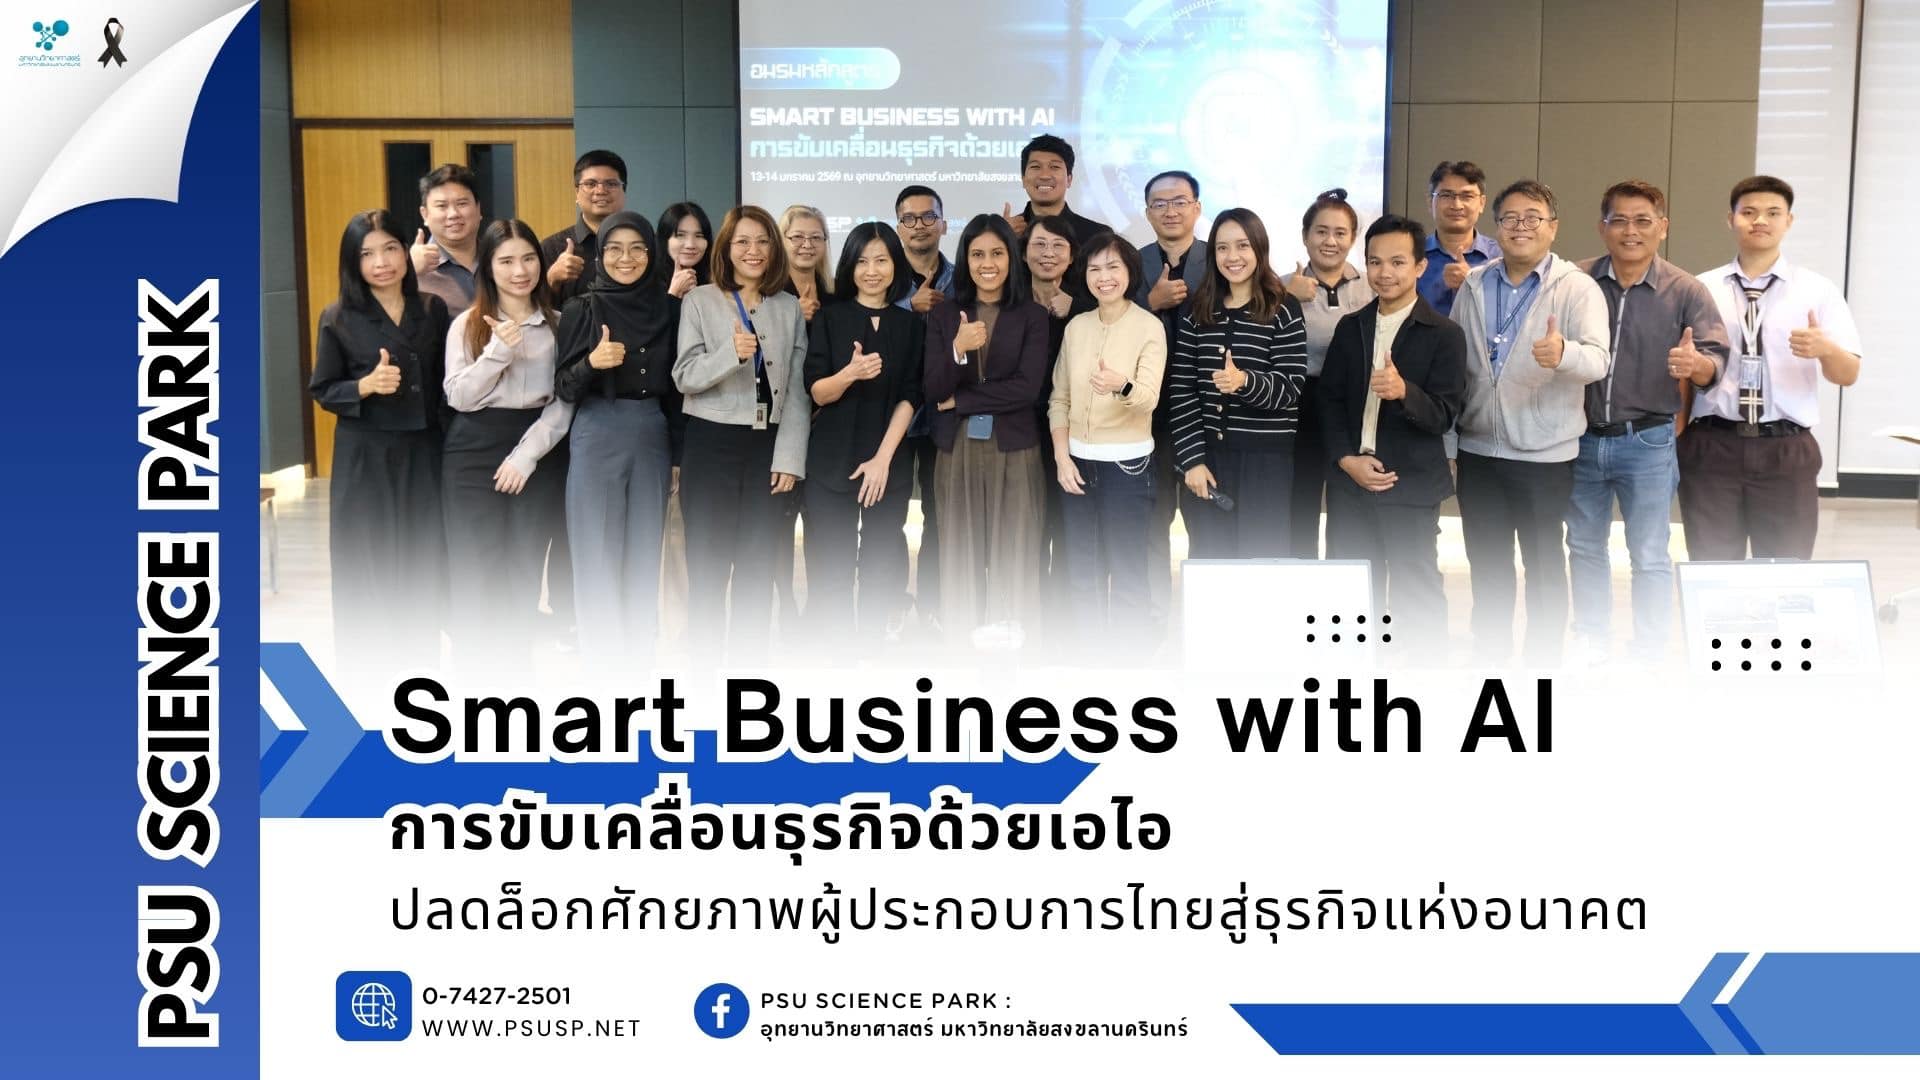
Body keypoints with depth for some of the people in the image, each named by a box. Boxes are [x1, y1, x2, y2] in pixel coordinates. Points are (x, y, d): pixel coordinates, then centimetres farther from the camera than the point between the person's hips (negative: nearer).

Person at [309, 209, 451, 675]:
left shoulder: (434, 309, 3)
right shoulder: (338, 318, -4)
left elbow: (447, 379, 9)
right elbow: (322, 390, -1)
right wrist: (367, 384, -19)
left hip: (422, 451, 2)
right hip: (364, 455, -2)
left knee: (423, 556, 6)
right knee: (368, 558, 1)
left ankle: (420, 655, 20)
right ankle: (370, 662, 13)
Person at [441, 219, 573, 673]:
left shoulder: (558, 325, 5)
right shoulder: (467, 325, 3)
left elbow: (565, 400, 0)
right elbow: (458, 396, -4)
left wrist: (526, 454, -10)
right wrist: (499, 350, -16)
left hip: (538, 453, 1)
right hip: (475, 452, -1)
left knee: (525, 566, 6)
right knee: (476, 566, -2)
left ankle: (514, 665, 19)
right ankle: (474, 667, 10)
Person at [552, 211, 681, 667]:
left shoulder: (669, 308, 4)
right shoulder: (582, 309, -3)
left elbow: (675, 386, 9)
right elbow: (563, 388, -5)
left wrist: (679, 452, 9)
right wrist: (592, 363, -24)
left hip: (654, 437, 3)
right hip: (597, 438, -3)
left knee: (645, 553, 8)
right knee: (598, 553, 0)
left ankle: (640, 661, 19)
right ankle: (603, 664, 10)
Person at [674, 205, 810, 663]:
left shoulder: (790, 307, 7)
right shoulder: (699, 301, 0)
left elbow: (797, 389, 5)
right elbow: (684, 377, -7)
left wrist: (790, 456, -3)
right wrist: (732, 354, -24)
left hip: (767, 445, 2)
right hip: (711, 443, -2)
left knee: (757, 566, 8)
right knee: (707, 565, 3)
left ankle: (749, 666, 17)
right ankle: (705, 660, 14)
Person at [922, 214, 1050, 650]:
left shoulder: (1032, 315, 0)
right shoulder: (942, 314, 5)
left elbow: (1027, 388, -11)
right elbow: (933, 391, -3)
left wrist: (960, 401, -7)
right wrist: (958, 349, -21)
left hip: (1014, 449, -2)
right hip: (956, 449, 2)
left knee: (1012, 548, 3)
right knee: (961, 548, 7)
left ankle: (1011, 636, 13)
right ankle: (963, 636, 16)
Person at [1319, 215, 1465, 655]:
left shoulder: (1444, 334, -6)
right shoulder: (1349, 327, 8)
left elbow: (1444, 415, -12)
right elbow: (1329, 399, 8)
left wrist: (1404, 392, -32)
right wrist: (1346, 459, -6)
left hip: (1411, 486, -4)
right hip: (1349, 482, 5)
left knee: (1417, 596, 3)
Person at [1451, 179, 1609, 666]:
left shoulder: (1577, 288, -8)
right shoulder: (1472, 285, 6)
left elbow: (1598, 360, -21)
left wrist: (1563, 353, -43)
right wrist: (1449, 424, 5)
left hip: (1544, 453, -4)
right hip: (1478, 449, 4)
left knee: (1545, 567, 8)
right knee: (1486, 566, 13)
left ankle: (1542, 666, 19)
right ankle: (1488, 659, 26)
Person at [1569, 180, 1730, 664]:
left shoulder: (1686, 292, -6)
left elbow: (1716, 361, -10)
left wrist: (1697, 363, -32)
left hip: (1647, 442, -2)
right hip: (1582, 438, 3)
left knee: (1650, 559, 4)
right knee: (1584, 548, 16)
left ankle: (1650, 659, 16)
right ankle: (1590, 645, 32)